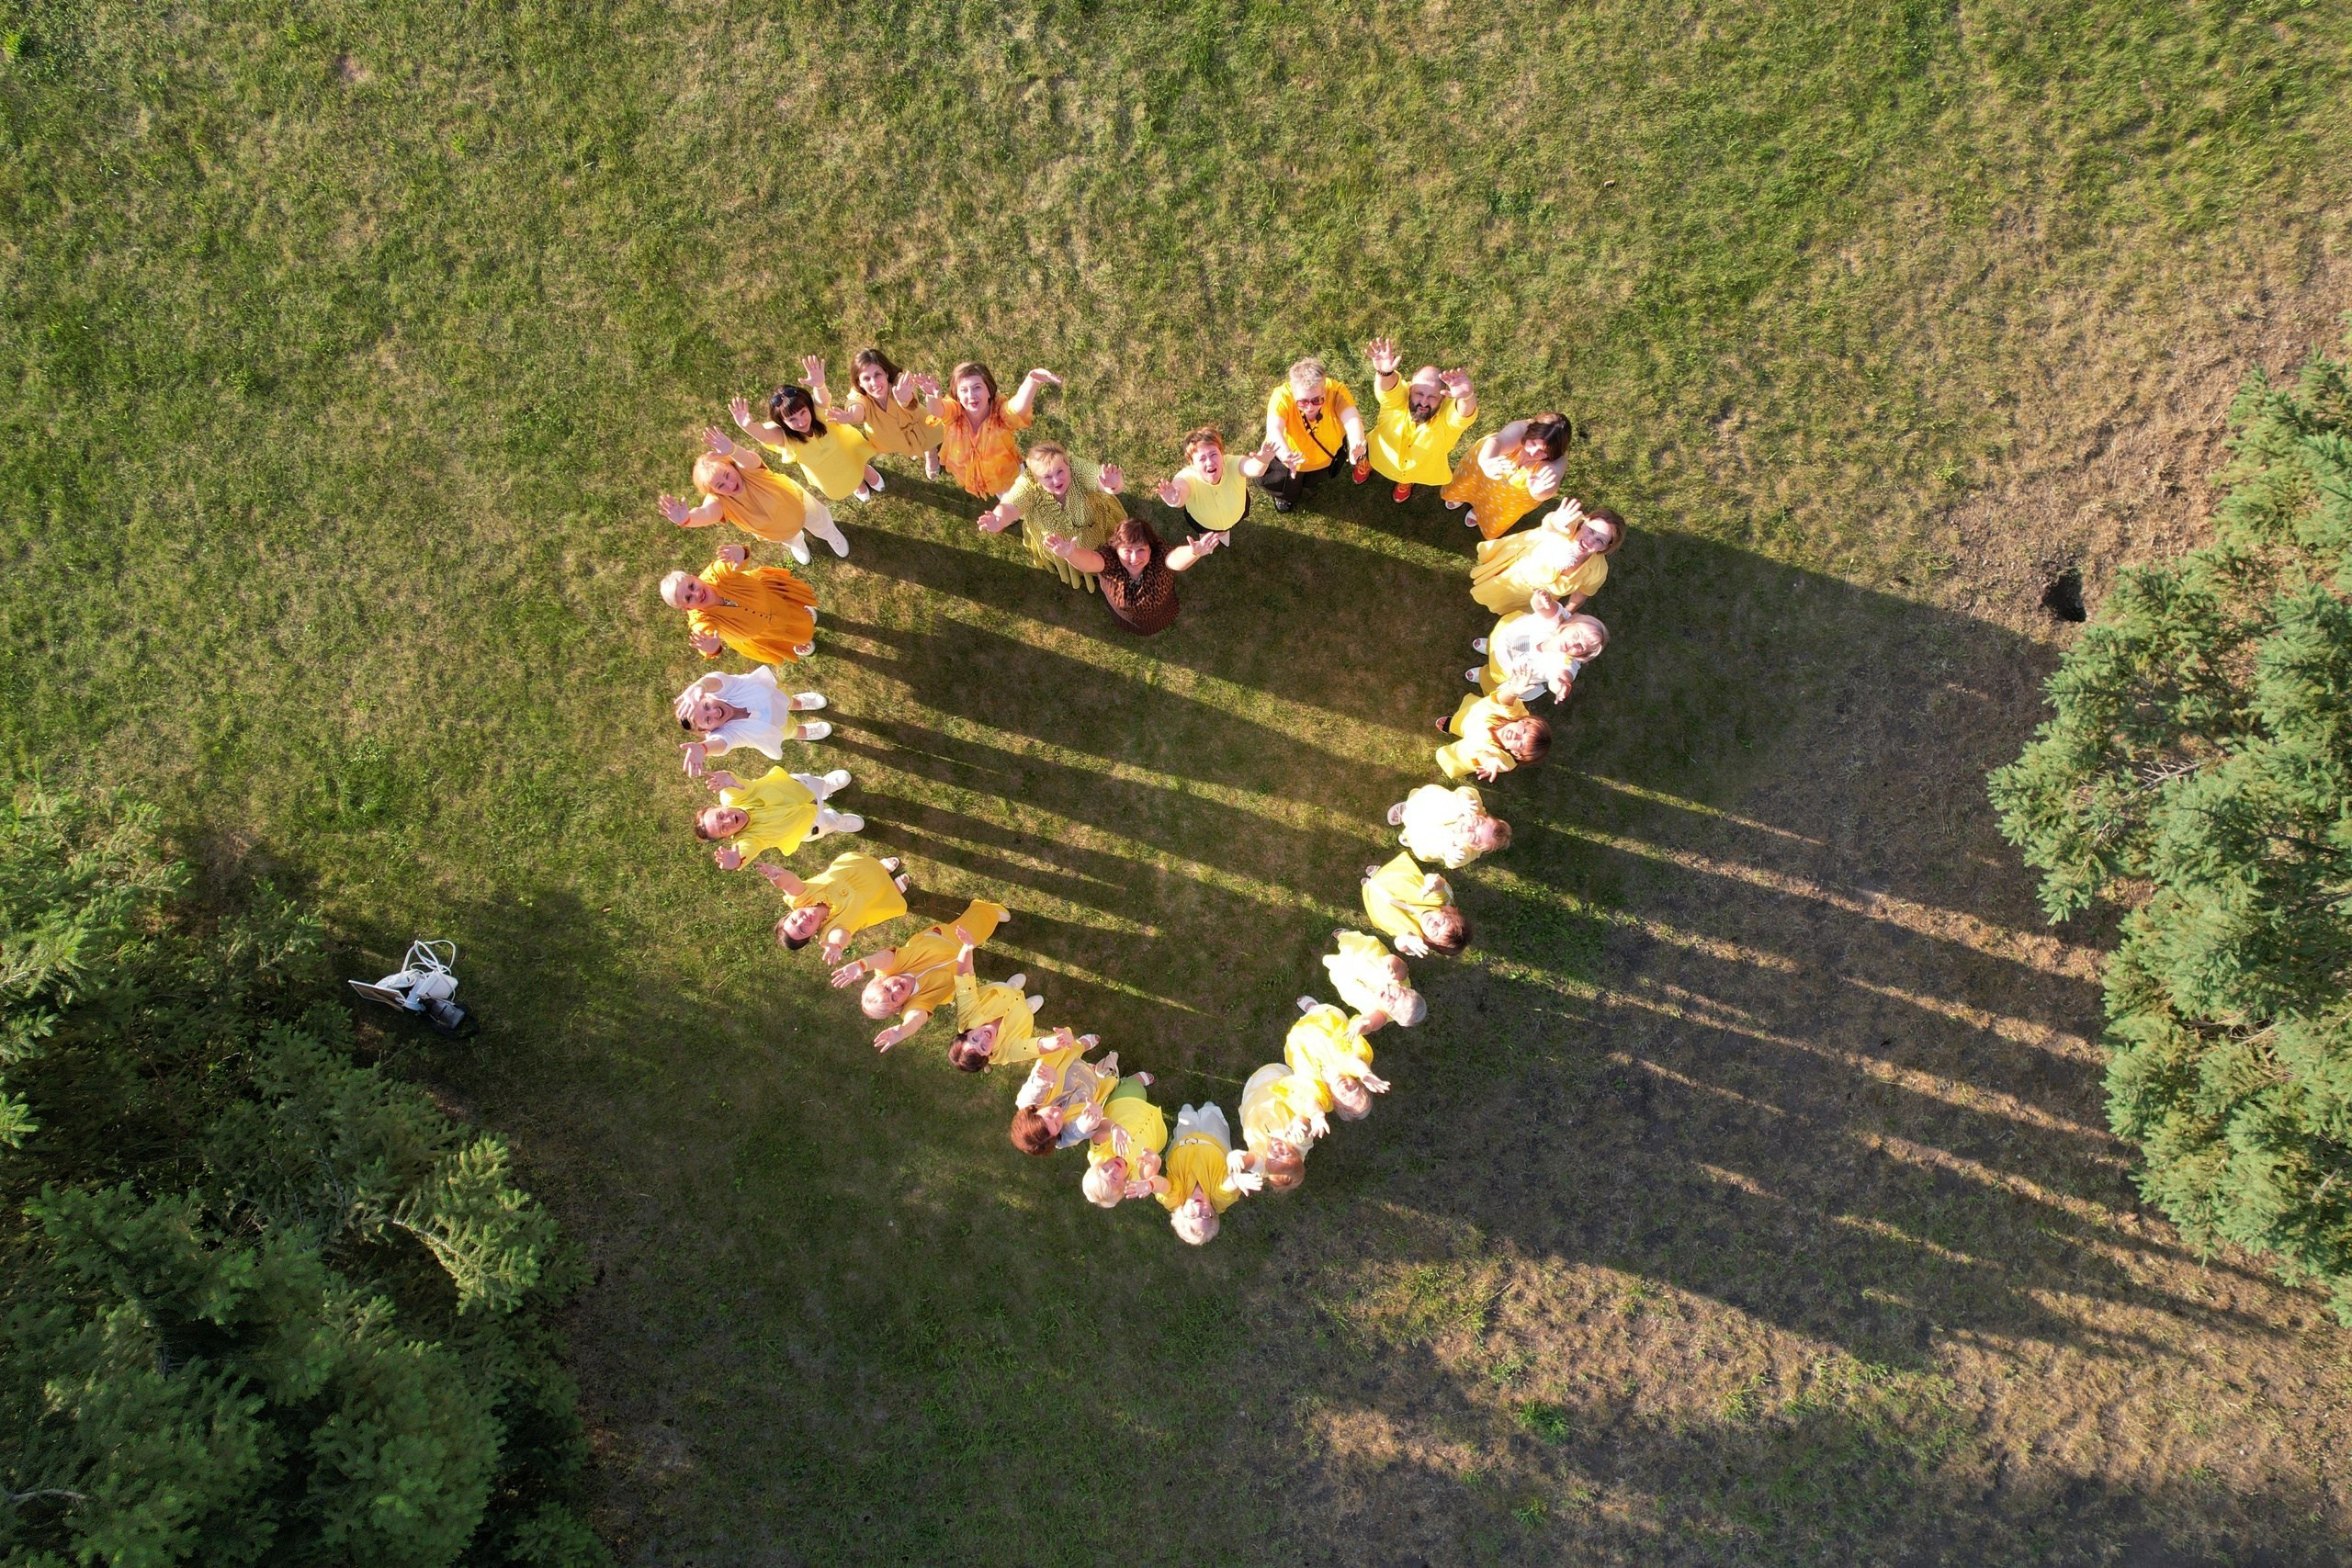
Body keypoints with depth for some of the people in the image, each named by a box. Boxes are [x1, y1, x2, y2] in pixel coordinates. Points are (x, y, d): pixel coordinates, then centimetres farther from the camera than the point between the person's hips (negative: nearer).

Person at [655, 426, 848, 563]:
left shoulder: (747, 470, -44)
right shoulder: (719, 502, -42)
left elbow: (751, 459, -71)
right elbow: (705, 514, -67)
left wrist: (732, 450, -96)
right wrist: (687, 518, -92)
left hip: (795, 503, -2)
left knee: (821, 524, 31)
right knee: (790, 539, 37)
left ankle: (831, 534, 70)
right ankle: (796, 543, 77)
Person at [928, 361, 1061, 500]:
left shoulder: (1001, 413, -39)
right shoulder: (954, 413, -32)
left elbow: (1020, 405, -62)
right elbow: (935, 409, -55)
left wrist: (1032, 380, -87)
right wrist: (931, 398, -83)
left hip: (1005, 475, -2)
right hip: (970, 476, 2)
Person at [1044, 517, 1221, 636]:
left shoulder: (1159, 559, -39)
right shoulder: (1109, 563, -37)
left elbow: (1177, 558, -62)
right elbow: (1088, 561, -59)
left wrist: (1194, 553, -88)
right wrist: (1070, 554, -84)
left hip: (1163, 621, -1)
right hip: (1125, 623, 1)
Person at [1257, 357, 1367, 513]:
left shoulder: (1336, 391, -38)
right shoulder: (1282, 397, -41)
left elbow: (1352, 418, -53)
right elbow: (1274, 429, -56)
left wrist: (1356, 443, -78)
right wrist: (1284, 453, -79)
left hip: (1325, 456, 1)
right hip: (1292, 457, -1)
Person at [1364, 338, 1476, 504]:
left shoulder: (1447, 415, -40)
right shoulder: (1397, 397, -38)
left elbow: (1466, 413, -62)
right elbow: (1387, 386, -60)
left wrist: (1467, 397, -86)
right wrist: (1384, 372, -85)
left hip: (1422, 473, 0)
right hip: (1383, 461, 0)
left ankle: (1406, 482, 62)